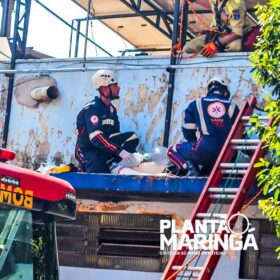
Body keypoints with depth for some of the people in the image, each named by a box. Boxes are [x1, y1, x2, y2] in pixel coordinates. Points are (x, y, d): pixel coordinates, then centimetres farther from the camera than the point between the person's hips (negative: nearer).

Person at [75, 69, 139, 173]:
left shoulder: (111, 108, 9)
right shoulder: (92, 108, -19)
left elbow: (115, 134, 12)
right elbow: (96, 138, -30)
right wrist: (120, 151, -37)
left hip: (104, 147, 8)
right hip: (88, 150, -8)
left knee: (132, 137, -6)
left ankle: (109, 165, -10)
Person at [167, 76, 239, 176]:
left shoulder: (196, 104, 9)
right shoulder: (232, 107, 12)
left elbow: (188, 132, 12)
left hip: (204, 151, -2)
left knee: (172, 151, 18)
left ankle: (189, 167, -10)